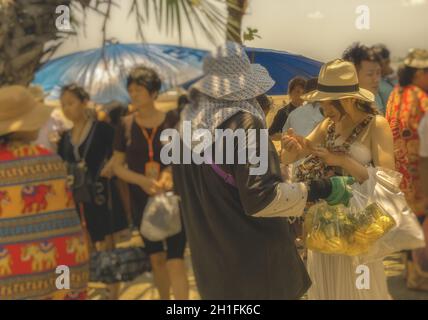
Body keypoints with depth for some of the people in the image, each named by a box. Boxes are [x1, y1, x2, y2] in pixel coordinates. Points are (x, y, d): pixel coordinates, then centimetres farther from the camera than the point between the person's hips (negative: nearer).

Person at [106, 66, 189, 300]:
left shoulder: (172, 121, -6)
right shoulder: (126, 125, 0)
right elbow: (117, 166, 2)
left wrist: (171, 174, -20)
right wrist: (142, 180, -15)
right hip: (142, 200, 3)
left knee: (175, 261, -11)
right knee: (156, 258, 16)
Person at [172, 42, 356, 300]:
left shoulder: (190, 122, 3)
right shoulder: (244, 123, -19)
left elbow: (181, 186, 15)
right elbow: (261, 197, -24)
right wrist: (323, 190, -16)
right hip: (254, 258, -7)